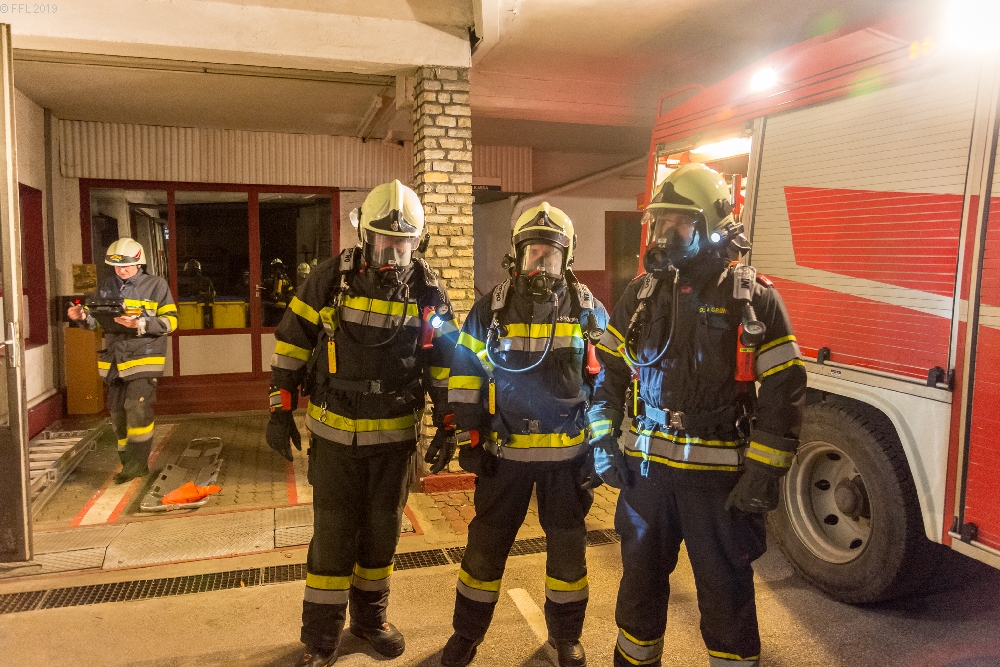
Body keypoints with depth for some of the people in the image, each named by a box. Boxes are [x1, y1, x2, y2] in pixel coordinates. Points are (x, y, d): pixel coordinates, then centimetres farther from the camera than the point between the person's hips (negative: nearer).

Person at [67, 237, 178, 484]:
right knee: (118, 414, 10)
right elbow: (96, 319, 14)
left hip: (143, 357, -6)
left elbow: (170, 320, -8)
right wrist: (83, 317, -9)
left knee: (137, 407, -18)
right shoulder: (106, 287, 11)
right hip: (114, 359, 6)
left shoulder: (156, 285, -3)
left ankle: (138, 462, -7)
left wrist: (140, 323, -23)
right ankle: (129, 465, 22)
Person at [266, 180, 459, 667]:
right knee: (333, 535, 5)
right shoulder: (330, 279, -8)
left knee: (382, 531, 15)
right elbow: (290, 343, -1)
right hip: (334, 433, -1)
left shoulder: (428, 292, -4)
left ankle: (370, 617, 37)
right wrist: (280, 411, -4)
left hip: (394, 435, 2)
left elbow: (444, 364, 3)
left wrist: (447, 428, 1)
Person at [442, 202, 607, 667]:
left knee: (568, 546, 14)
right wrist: (469, 438, -2)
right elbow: (465, 374, 1)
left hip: (569, 452, 1)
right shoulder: (491, 309, -3)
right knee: (486, 545, 10)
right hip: (505, 450, 0)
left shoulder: (588, 310, -1)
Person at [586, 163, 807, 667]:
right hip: (645, 468, 4)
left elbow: (784, 389, -8)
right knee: (641, 578, 18)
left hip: (719, 475, -4)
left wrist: (764, 472, -13)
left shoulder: (753, 298, -7)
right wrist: (602, 440, 4)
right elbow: (609, 370, 10)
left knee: (726, 591, 10)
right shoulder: (642, 293, 5)